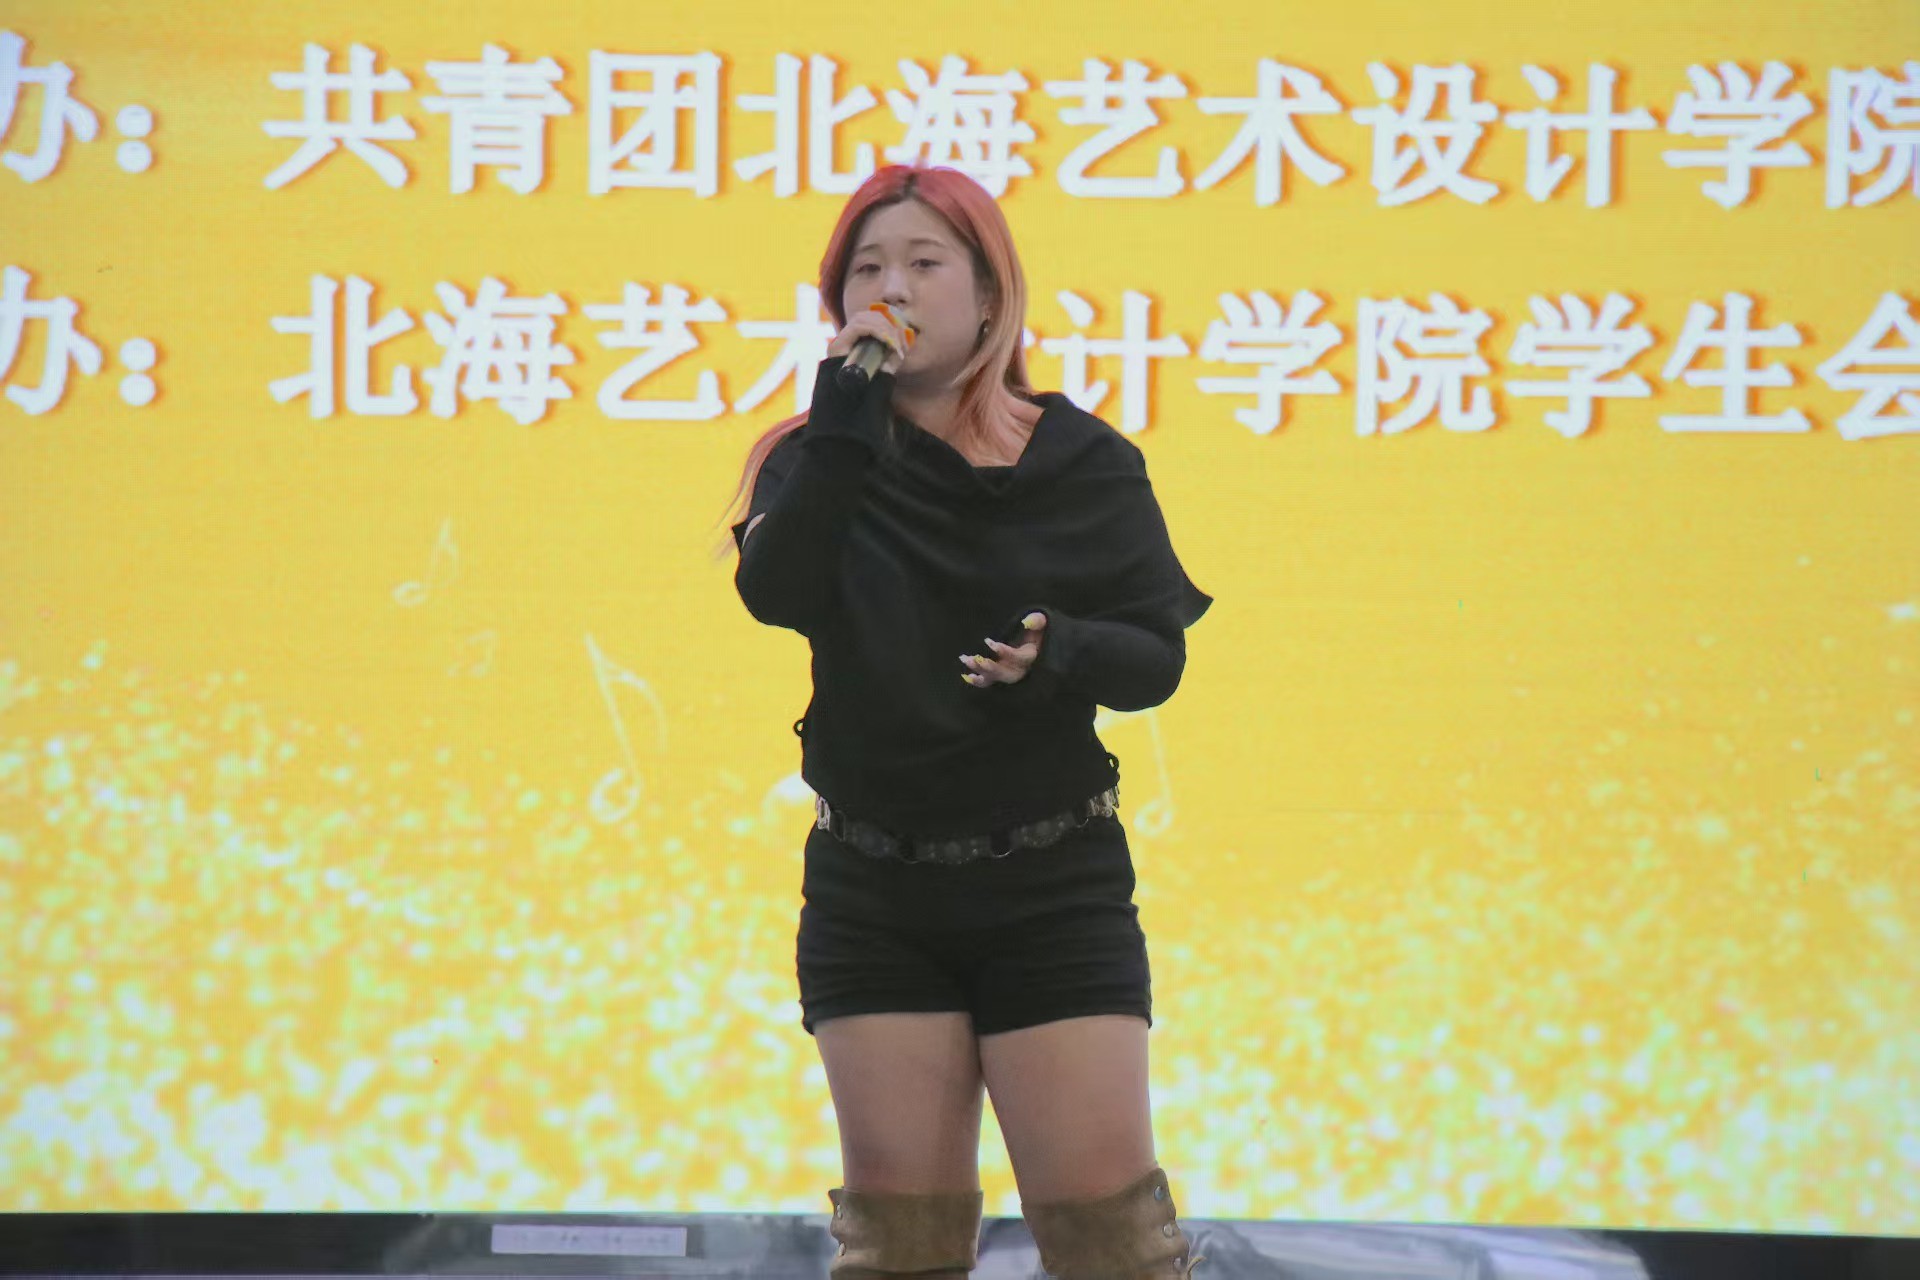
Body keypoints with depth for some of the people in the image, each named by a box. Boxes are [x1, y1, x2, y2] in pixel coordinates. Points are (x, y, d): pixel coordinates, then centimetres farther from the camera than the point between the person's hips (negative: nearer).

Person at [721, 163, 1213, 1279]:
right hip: (872, 892, 2)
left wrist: (1064, 653, -23)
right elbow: (775, 592, -16)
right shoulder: (820, 461, 3)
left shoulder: (1080, 462, -1)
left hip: (1054, 888, -2)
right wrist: (849, 416, -21)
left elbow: (1159, 653, -2)